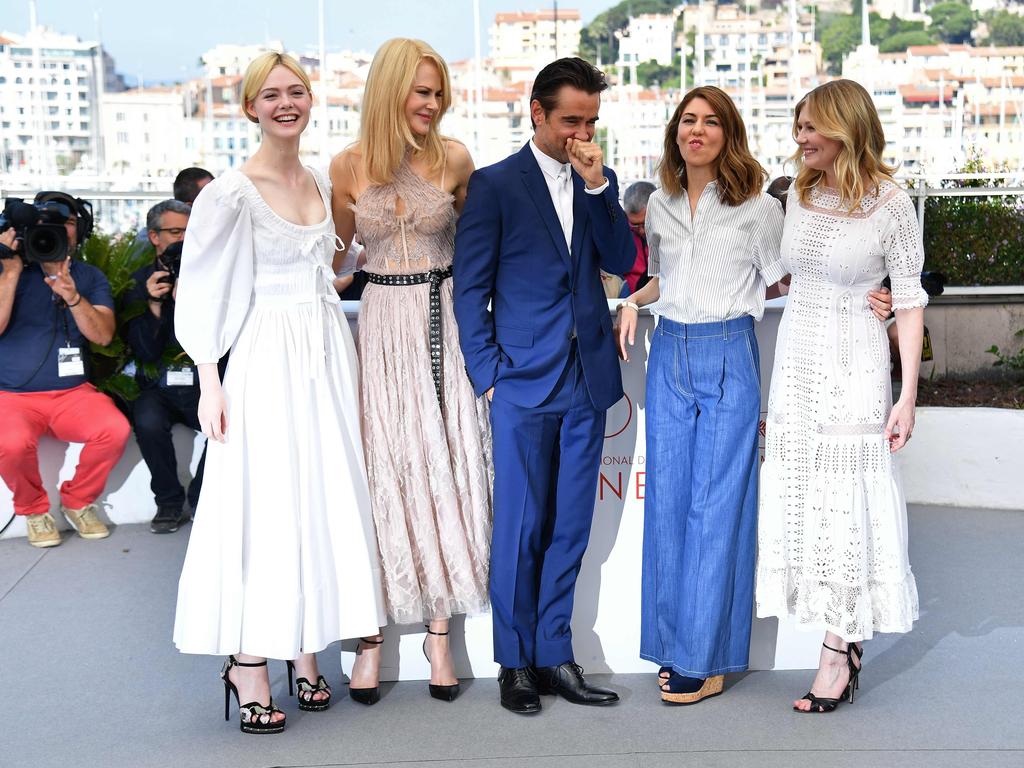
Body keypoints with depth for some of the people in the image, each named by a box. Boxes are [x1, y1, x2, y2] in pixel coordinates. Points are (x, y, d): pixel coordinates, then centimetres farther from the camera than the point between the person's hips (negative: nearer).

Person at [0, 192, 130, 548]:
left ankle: (77, 501, 3)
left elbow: (103, 335, -5)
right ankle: (32, 508, 0)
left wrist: (73, 297, -21)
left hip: (73, 392, 2)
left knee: (116, 429, -27)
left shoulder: (90, 277, 10)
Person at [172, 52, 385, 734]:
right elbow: (202, 293, -8)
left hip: (328, 355, 6)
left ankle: (304, 650, 17)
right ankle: (248, 663, 3)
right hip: (269, 359, -6)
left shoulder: (323, 184, 10)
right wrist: (210, 383, -11)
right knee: (264, 504, -5)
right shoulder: (232, 192, -8)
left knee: (324, 498, 6)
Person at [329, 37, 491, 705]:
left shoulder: (454, 159, -1)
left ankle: (439, 634, 14)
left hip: (445, 323, 0)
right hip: (383, 326, 0)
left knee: (446, 469, 3)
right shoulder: (349, 167, 0)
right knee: (383, 473, 1)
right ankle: (373, 635, 12)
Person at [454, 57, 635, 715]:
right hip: (523, 382, -4)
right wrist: (488, 371, -7)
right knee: (520, 528, 2)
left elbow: (622, 262, 1)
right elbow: (471, 286, -2)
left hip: (586, 380, 5)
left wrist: (599, 184, -8)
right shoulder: (495, 184, -2)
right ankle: (516, 662, 15)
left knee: (570, 526, 10)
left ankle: (554, 654, 21)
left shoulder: (595, 184, 12)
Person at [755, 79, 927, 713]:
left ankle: (838, 649, 6)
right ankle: (848, 636, 19)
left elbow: (910, 302, -8)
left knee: (844, 501, -4)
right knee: (799, 494, 6)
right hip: (795, 359, 6)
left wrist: (908, 395, -12)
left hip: (854, 364, -6)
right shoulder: (801, 192, 7)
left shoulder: (892, 203, -9)